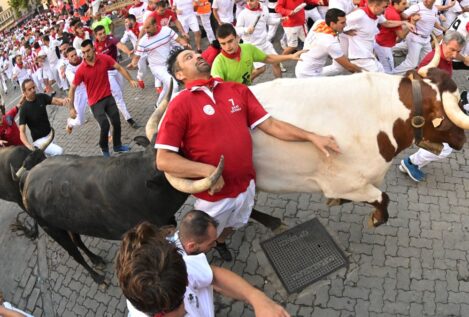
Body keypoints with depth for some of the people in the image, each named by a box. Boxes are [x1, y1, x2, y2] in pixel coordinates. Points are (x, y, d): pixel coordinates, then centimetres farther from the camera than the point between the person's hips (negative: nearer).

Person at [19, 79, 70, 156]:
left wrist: (63, 100, -42)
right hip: (40, 140, -6)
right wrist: (29, 146, -42)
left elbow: (55, 101, -17)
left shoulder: (41, 97, -3)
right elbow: (22, 132, -24)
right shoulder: (24, 109, -19)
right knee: (59, 152, -22)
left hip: (50, 135, 6)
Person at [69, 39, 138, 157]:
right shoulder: (81, 70, -15)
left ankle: (117, 146, 29)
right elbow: (72, 89, -7)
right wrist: (72, 108, -8)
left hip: (108, 97, 3)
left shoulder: (104, 58, -9)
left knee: (117, 122, 4)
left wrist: (131, 80, -9)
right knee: (105, 125, -14)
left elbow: (119, 68, 2)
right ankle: (104, 149, 12)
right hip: (95, 102, -3)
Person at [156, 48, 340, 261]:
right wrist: (208, 171, -27)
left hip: (246, 185, 4)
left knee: (230, 226, 30)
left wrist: (311, 137, -3)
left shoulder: (238, 90, 1)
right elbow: (163, 160, -19)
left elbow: (270, 124, 1)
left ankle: (220, 242, 63)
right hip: (213, 194, -4)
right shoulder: (180, 104, -15)